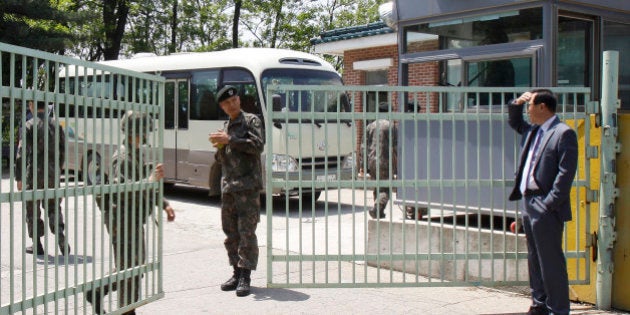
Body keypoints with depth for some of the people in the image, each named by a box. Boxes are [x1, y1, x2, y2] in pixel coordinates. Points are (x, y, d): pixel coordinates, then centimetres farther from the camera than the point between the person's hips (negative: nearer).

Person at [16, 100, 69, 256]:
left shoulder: (29, 126, -9)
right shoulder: (55, 124, 6)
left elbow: (22, 153, -13)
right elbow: (62, 150, 11)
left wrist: (19, 178, -10)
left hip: (34, 173, -4)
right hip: (52, 173, 4)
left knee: (32, 209, 8)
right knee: (53, 207, 15)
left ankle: (37, 245, 13)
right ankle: (60, 235, -5)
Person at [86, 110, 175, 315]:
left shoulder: (136, 155, 14)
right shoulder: (123, 157, -18)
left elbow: (144, 187, 23)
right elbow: (123, 191, -31)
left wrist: (164, 204, 13)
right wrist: (151, 180, -41)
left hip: (134, 221, 10)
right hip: (123, 221, -10)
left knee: (135, 267, 17)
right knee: (129, 269, -3)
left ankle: (96, 293, 28)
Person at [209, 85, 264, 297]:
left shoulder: (251, 121, 1)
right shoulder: (226, 127, 20)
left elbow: (258, 146, -15)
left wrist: (229, 140, -16)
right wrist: (219, 147, 3)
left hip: (248, 186, -7)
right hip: (227, 187, 7)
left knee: (247, 232, -8)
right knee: (231, 233, 9)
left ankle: (245, 277, -6)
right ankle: (237, 273, 17)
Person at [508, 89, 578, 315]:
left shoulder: (564, 133, -11)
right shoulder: (532, 130, 14)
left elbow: (566, 172, -17)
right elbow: (514, 123, 36)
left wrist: (550, 203, -20)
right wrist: (516, 104, 16)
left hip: (546, 208, -9)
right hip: (529, 203, 9)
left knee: (551, 261, -4)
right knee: (535, 259, 15)